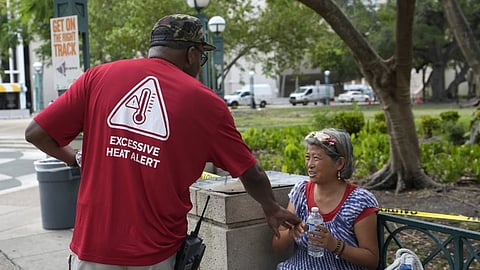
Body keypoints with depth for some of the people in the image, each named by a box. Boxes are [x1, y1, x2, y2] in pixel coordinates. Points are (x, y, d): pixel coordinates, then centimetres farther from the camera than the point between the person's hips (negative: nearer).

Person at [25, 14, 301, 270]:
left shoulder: (98, 76, -2)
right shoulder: (206, 102, -2)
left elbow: (36, 133, -1)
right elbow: (251, 173, 7)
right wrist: (272, 209, 25)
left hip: (93, 246, 1)